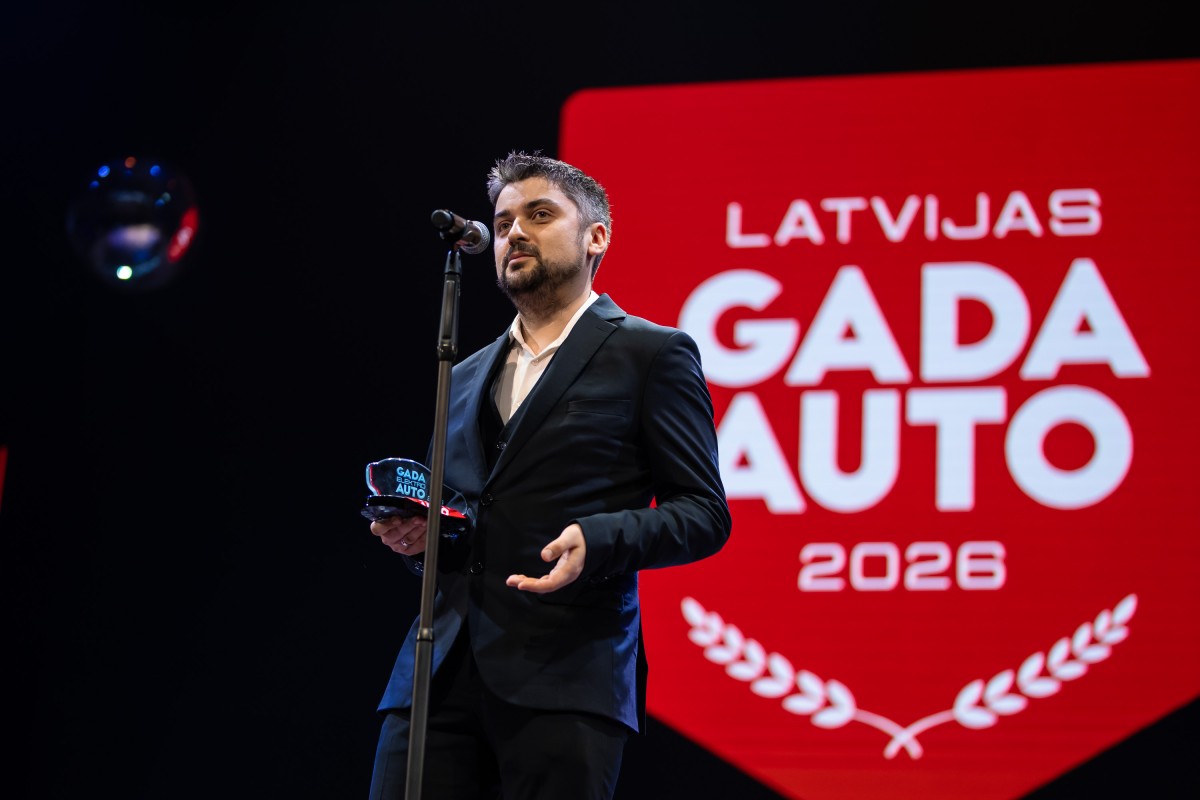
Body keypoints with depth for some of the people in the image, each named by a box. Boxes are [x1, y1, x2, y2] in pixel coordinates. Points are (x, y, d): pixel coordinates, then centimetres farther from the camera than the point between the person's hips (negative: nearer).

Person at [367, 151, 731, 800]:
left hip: (565, 679, -5)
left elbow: (704, 512, 1)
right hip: (439, 673, 5)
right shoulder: (464, 379, 25)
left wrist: (595, 540, -16)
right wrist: (413, 534, 7)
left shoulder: (650, 354, 6)